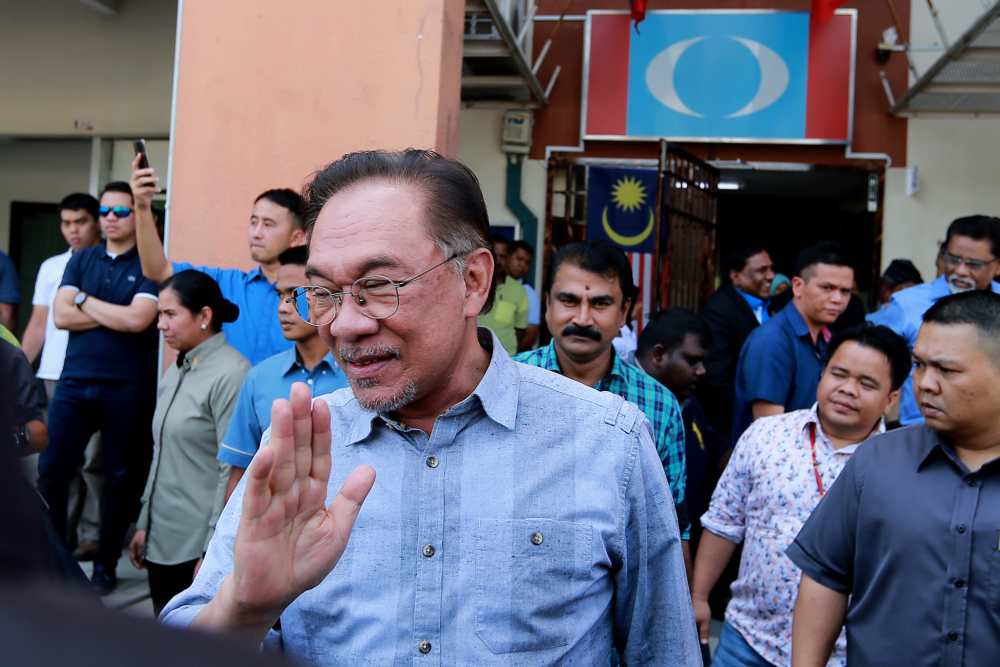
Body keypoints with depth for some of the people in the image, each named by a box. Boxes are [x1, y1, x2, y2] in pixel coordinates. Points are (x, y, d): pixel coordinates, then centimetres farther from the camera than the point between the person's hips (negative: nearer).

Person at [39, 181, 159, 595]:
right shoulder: (81, 260, 12)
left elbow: (137, 320, -15)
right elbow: (61, 316, 1)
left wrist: (86, 301, -4)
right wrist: (117, 314, -8)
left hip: (128, 388, -3)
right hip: (75, 381, 4)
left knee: (121, 477, 5)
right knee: (52, 469, 0)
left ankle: (105, 564, 19)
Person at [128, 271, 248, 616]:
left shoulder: (230, 374, -15)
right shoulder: (175, 371, 11)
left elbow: (232, 472, -18)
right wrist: (144, 524, 15)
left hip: (199, 548, -8)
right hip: (162, 541, 8)